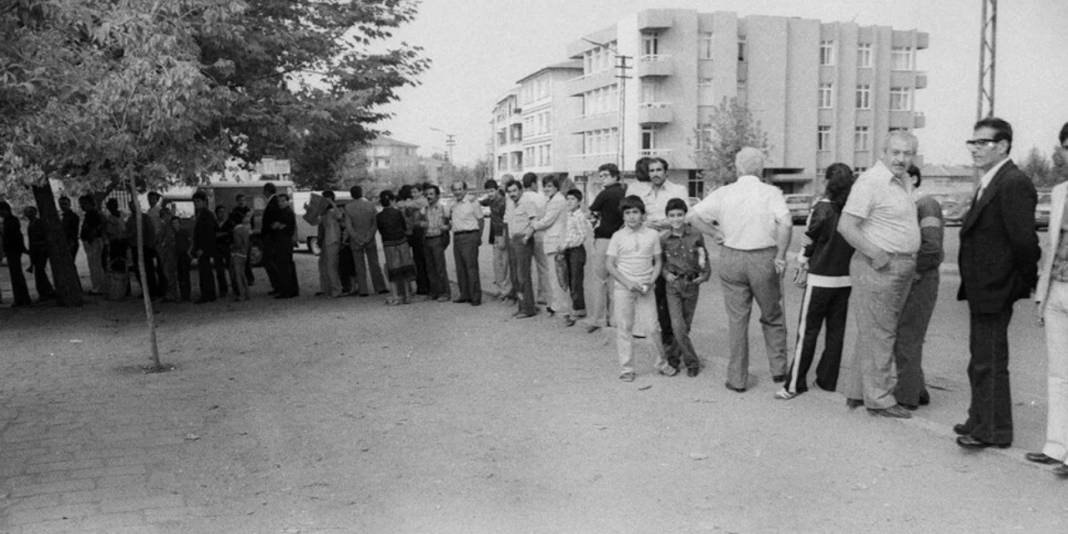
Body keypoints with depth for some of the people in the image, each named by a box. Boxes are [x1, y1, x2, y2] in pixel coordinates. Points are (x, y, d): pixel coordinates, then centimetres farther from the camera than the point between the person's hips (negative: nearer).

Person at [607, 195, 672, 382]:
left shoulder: (653, 235, 1)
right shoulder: (618, 237, -1)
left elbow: (657, 262, 6)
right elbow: (610, 265, -2)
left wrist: (650, 282, -10)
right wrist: (627, 283, -12)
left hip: (645, 288, 0)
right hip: (623, 287, 0)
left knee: (652, 327, 0)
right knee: (624, 328, 3)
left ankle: (662, 363, 18)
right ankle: (626, 368, 12)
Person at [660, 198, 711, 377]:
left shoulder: (696, 236, -1)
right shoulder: (663, 239, -3)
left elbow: (704, 258, 9)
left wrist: (705, 274, -4)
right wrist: (665, 273, -7)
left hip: (692, 284, 1)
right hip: (673, 284, -1)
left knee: (686, 325, 11)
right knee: (677, 325, -11)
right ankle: (692, 362, -1)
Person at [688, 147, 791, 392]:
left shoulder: (723, 193, 0)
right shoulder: (771, 192, -5)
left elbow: (692, 216, -3)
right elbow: (786, 223, -20)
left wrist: (717, 232, 6)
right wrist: (781, 255, -11)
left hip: (732, 258, 1)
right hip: (764, 259, -1)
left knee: (737, 320, 9)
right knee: (772, 317, 18)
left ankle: (737, 379, 14)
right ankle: (778, 369, 23)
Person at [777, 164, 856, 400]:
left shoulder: (823, 208, -10)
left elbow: (809, 242, -3)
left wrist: (802, 269, 11)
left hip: (820, 279, -4)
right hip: (846, 279, 5)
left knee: (807, 331, 0)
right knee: (836, 331, 12)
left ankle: (795, 384, 2)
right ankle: (828, 380, 19)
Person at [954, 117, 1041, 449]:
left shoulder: (1014, 183, -18)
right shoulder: (990, 184, 14)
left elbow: (1024, 239, -22)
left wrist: (1027, 280, -11)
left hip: (995, 290, -10)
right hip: (981, 289, 10)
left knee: (989, 361, -1)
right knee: (981, 359, 19)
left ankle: (993, 430, 10)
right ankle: (981, 421, 32)